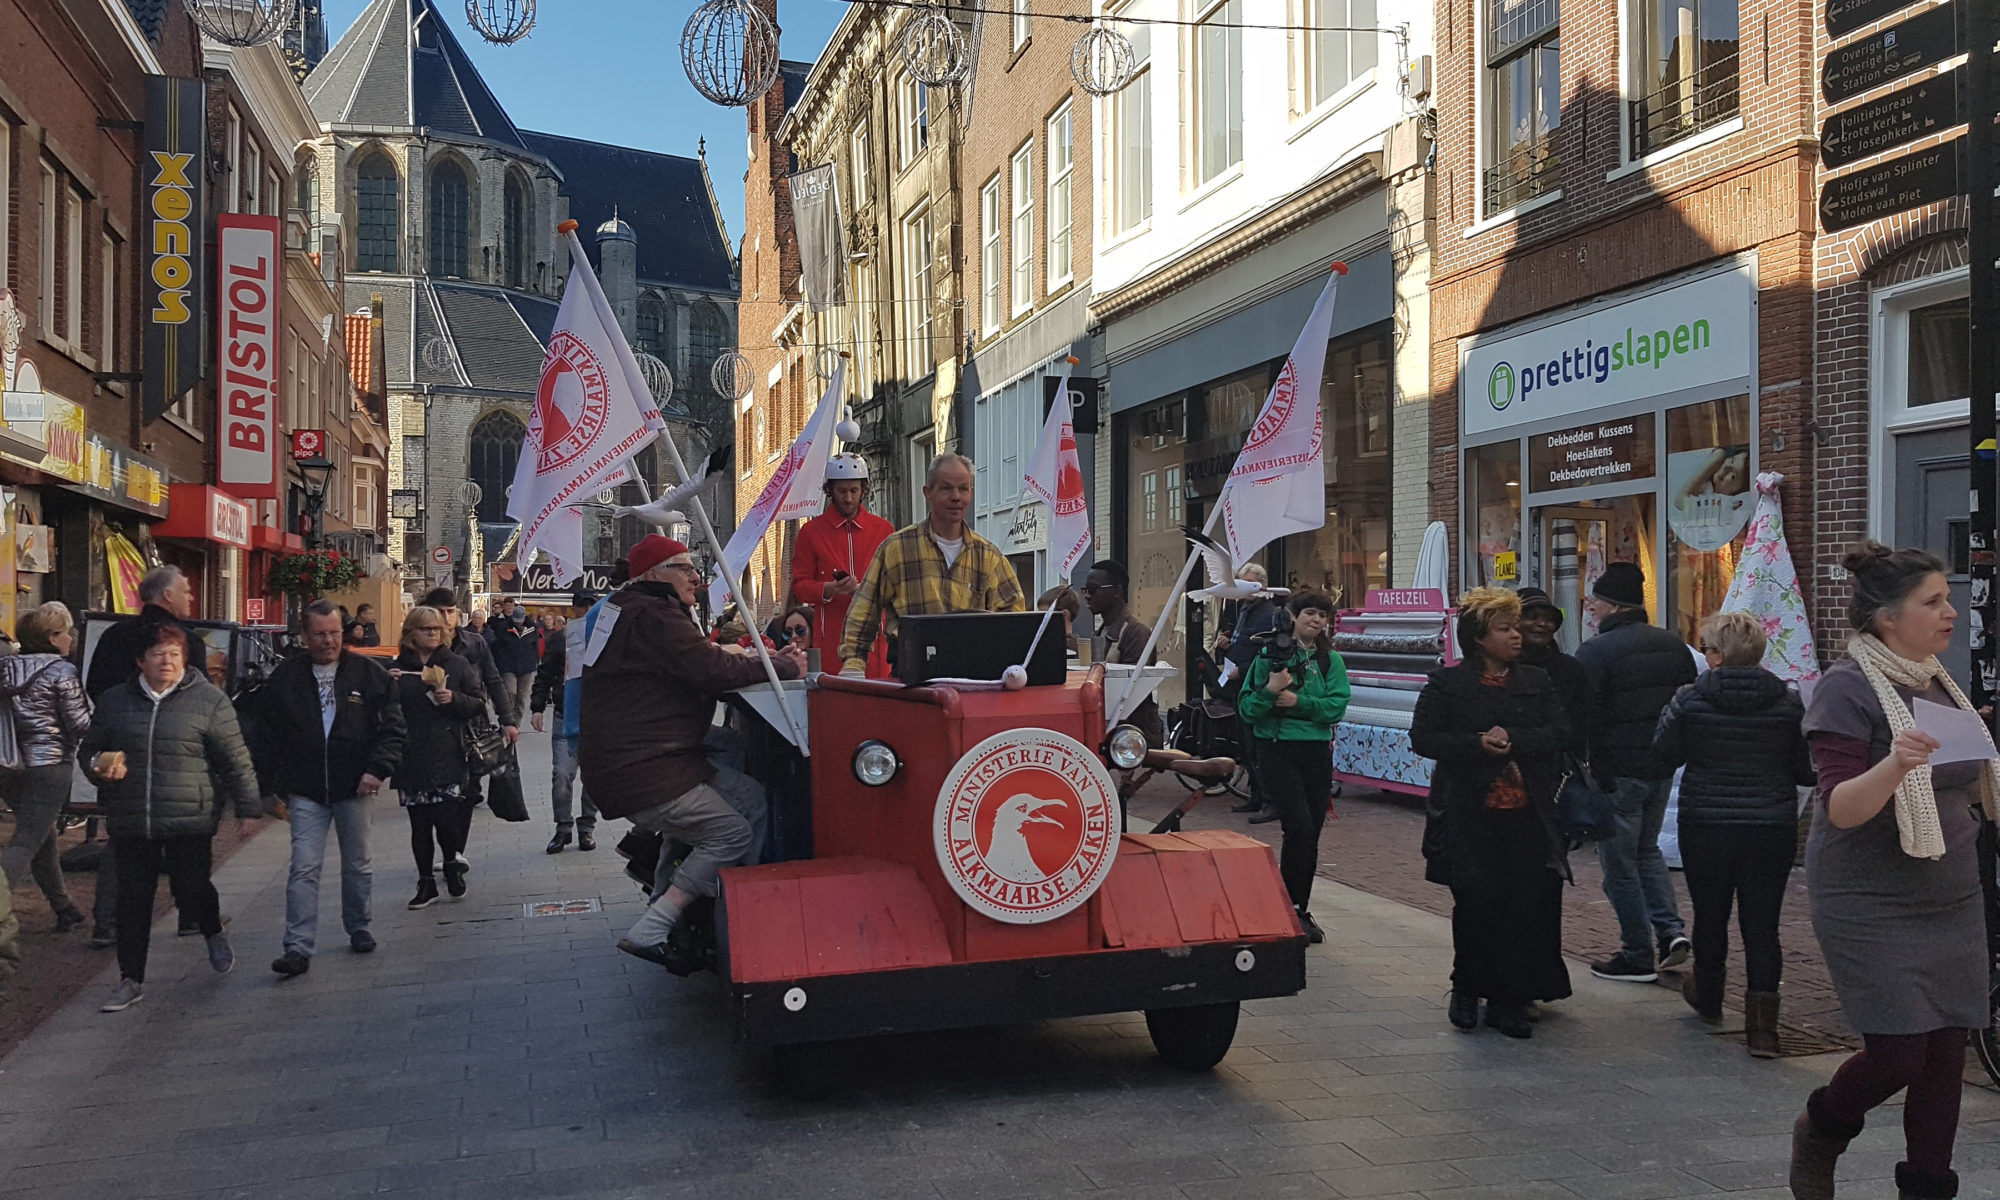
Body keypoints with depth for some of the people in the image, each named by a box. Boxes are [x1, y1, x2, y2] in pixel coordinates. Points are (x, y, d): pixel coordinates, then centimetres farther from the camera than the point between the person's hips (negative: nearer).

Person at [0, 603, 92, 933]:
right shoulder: (62, 671, -8)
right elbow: (81, 725, -8)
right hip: (50, 764, -6)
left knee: (43, 839, 19)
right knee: (27, 841, -10)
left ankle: (63, 909, 29)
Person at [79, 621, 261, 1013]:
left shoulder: (209, 700, -3)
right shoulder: (114, 702, 8)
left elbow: (235, 760, -1)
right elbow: (88, 749, 20)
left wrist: (247, 806, -3)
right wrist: (99, 768, -2)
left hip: (190, 821, -3)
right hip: (130, 823, 3)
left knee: (190, 889, -2)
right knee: (133, 900, 7)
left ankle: (214, 934, 32)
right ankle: (131, 980, 19)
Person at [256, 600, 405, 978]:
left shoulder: (368, 673, 0)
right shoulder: (285, 678, 3)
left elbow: (392, 726, -1)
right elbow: (266, 738, 7)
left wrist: (377, 769, -13)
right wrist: (270, 787, 4)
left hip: (353, 788, 0)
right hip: (305, 791, 0)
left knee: (358, 864, 14)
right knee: (304, 868, -6)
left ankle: (358, 928, 32)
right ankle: (298, 948, -5)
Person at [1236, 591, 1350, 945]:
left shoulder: (1330, 661, 9)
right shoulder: (1269, 654, 1)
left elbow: (1337, 706, -5)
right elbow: (1246, 710, -3)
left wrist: (1298, 701, -17)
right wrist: (1269, 691, -20)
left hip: (1317, 752, 4)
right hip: (1278, 751, -4)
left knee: (1311, 834, 7)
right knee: (1299, 826, -17)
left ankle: (1300, 911, 20)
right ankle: (1291, 908, -5)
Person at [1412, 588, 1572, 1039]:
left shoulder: (1537, 682, 12)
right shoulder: (1446, 683, 2)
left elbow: (1560, 733, 1)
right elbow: (1423, 737, -5)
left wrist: (1512, 740, -15)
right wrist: (1478, 744, -17)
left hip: (1527, 815, 3)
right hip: (1469, 815, -3)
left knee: (1527, 906, -1)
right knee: (1476, 904, -2)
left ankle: (1509, 1001, 9)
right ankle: (1467, 991, 18)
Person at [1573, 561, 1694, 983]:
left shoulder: (1595, 651, -14)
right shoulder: (1673, 645, 9)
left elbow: (1581, 719, -16)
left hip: (1616, 772, -7)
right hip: (1663, 769, 7)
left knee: (1620, 863, 3)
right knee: (1646, 850, 23)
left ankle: (1638, 956, 8)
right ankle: (1670, 928, 9)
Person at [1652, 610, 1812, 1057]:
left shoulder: (1691, 699, -10)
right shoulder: (1788, 702, -4)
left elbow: (1665, 754, 0)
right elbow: (1806, 770, 1)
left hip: (1706, 826, -1)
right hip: (1772, 827, 1)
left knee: (1710, 916, 16)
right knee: (1762, 923, 4)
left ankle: (1707, 998, 37)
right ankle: (1762, 1024, -2)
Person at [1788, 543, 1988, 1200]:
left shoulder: (1939, 682, 10)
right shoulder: (1847, 688, -14)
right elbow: (1841, 807, -22)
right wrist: (1895, 764, -38)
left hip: (1953, 904, 7)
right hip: (1874, 911, -7)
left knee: (1946, 1051, 6)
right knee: (1898, 1055, -6)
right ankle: (1819, 1128, 23)